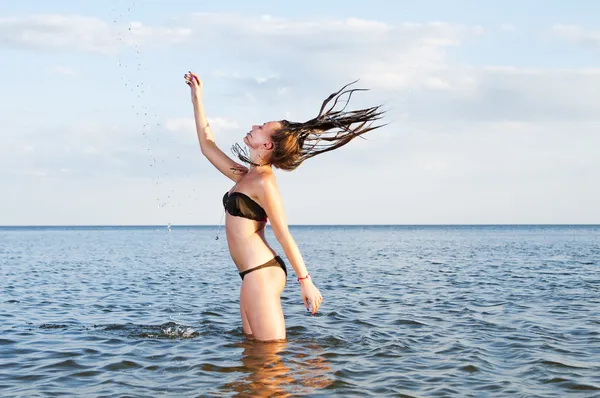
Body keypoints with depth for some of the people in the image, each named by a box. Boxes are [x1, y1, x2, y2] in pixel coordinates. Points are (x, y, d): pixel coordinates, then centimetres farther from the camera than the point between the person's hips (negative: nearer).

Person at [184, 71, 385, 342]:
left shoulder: (264, 183, -12)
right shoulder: (245, 176, 14)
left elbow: (283, 235, -13)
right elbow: (207, 145, 23)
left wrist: (305, 281, -12)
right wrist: (197, 99, 24)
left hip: (262, 274, -10)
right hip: (254, 275, 10)